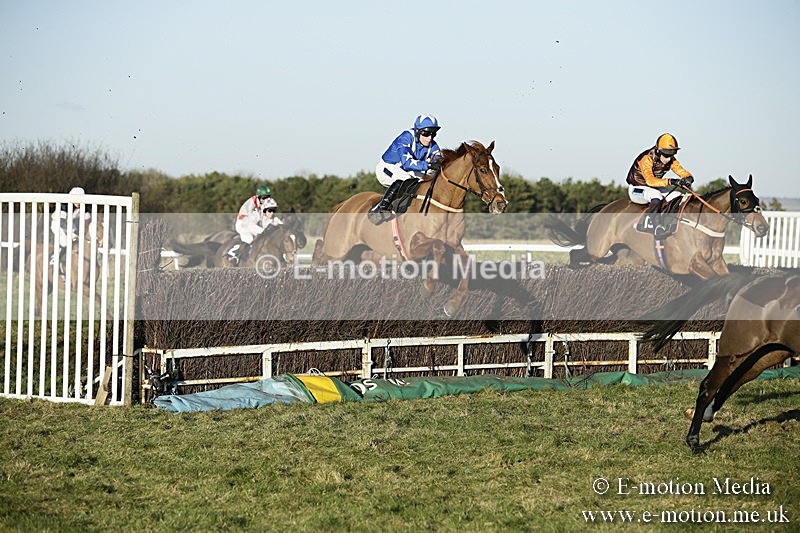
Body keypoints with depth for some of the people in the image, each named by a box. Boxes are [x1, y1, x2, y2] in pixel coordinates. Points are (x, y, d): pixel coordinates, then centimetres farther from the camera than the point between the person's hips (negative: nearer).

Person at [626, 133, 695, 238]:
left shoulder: (671, 161, -7)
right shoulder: (646, 159, -28)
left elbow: (683, 172, -10)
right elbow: (650, 180, -42)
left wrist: (688, 179, -36)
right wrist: (670, 181, -54)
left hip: (655, 189, 7)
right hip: (637, 189, -7)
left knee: (677, 195, -13)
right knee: (656, 195, -37)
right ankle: (658, 226, -35)